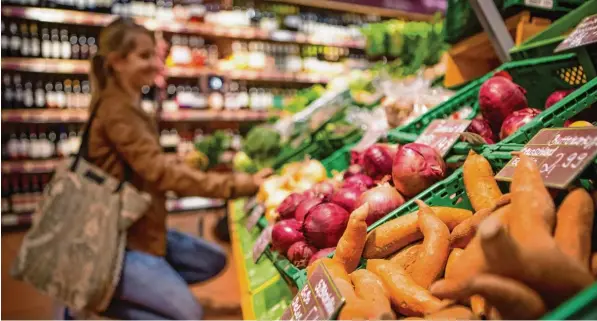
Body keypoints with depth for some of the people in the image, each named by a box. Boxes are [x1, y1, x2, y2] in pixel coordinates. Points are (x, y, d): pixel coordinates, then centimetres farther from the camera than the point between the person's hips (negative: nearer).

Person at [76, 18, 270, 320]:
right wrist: (241, 184, -31)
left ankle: (121, 286, 11)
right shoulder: (117, 111, -19)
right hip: (120, 238, -9)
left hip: (139, 226, 9)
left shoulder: (129, 105, 11)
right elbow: (161, 171, -29)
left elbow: (155, 168, 6)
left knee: (214, 260, 13)